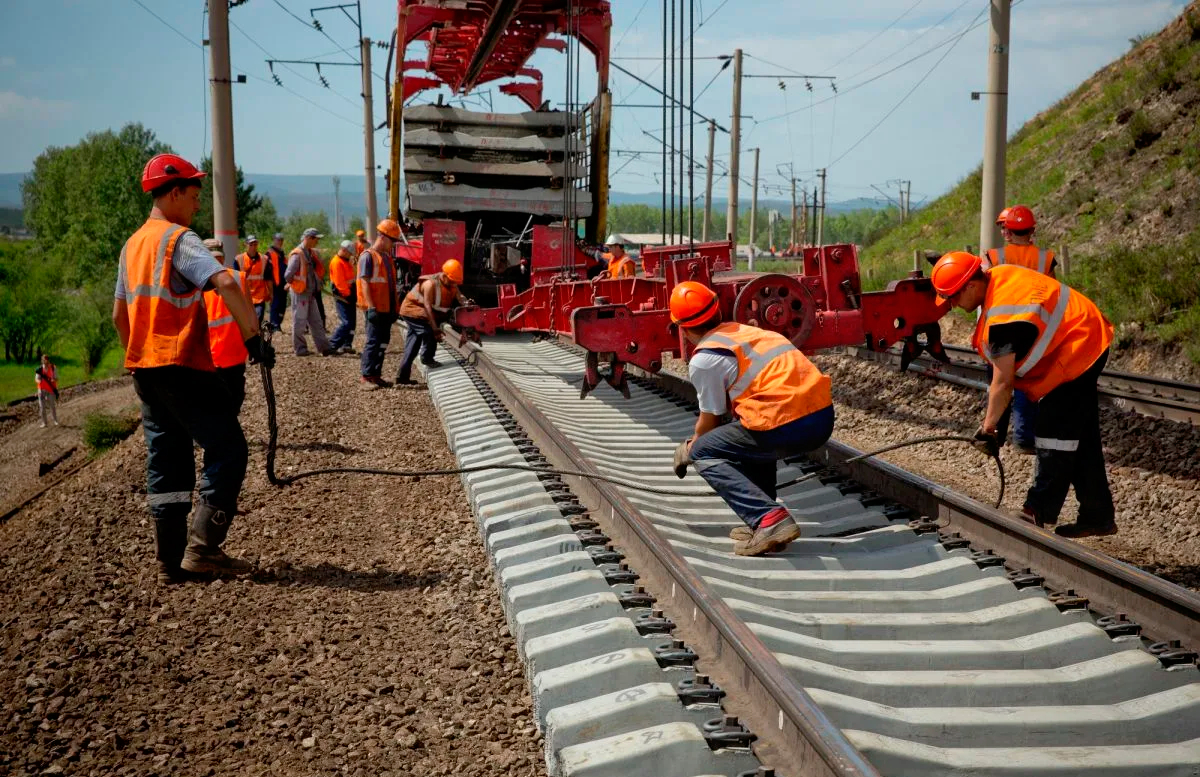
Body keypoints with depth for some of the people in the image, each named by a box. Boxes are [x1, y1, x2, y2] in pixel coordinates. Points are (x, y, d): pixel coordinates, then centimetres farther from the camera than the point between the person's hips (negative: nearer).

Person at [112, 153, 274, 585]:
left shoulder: (132, 245, 17)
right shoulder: (179, 239, -10)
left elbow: (119, 314, 22)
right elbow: (225, 283, -27)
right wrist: (253, 336, -22)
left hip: (145, 368, 9)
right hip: (182, 366, -9)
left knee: (166, 461, 11)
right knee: (227, 449, -2)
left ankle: (171, 563, 13)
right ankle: (202, 549, -7)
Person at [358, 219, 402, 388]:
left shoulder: (388, 257, 16)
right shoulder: (368, 256, -9)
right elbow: (364, 283, -15)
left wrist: (394, 308, 17)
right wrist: (371, 307, -21)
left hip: (386, 308, 8)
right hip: (375, 309, -8)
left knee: (383, 342, 11)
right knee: (373, 341, -7)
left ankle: (376, 375, 18)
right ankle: (366, 377, -3)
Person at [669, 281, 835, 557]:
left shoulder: (703, 360, 1)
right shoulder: (745, 331, 23)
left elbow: (710, 420, 13)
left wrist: (688, 451, 33)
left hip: (787, 427, -8)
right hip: (824, 415, 8)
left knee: (704, 453, 10)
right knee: (749, 436, 34)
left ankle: (769, 519, -8)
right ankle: (761, 522, 25)